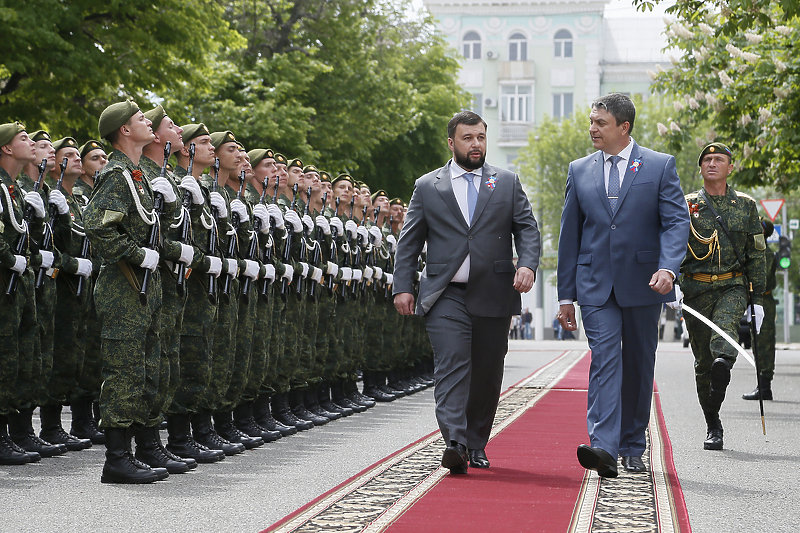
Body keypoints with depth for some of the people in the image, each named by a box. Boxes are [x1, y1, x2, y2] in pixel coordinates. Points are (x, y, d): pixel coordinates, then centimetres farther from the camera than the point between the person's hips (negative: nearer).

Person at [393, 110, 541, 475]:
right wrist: (402, 287, 1)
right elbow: (409, 241, 10)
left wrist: (527, 265, -12)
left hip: (493, 296, 2)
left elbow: (527, 229, 7)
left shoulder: (507, 183, 11)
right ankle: (454, 444, -24)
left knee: (487, 372, 6)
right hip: (445, 295, -2)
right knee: (451, 364, -15)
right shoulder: (427, 187, 9)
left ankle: (476, 444, 19)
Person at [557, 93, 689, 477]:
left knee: (639, 366, 8)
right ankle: (603, 447, -23)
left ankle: (633, 449, 21)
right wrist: (566, 294, 9)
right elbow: (570, 234, 12)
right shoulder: (579, 171, 10)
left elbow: (676, 221, -5)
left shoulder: (660, 166, 2)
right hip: (596, 285, 1)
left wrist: (668, 267, -23)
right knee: (604, 359, -13)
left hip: (643, 285, -1)